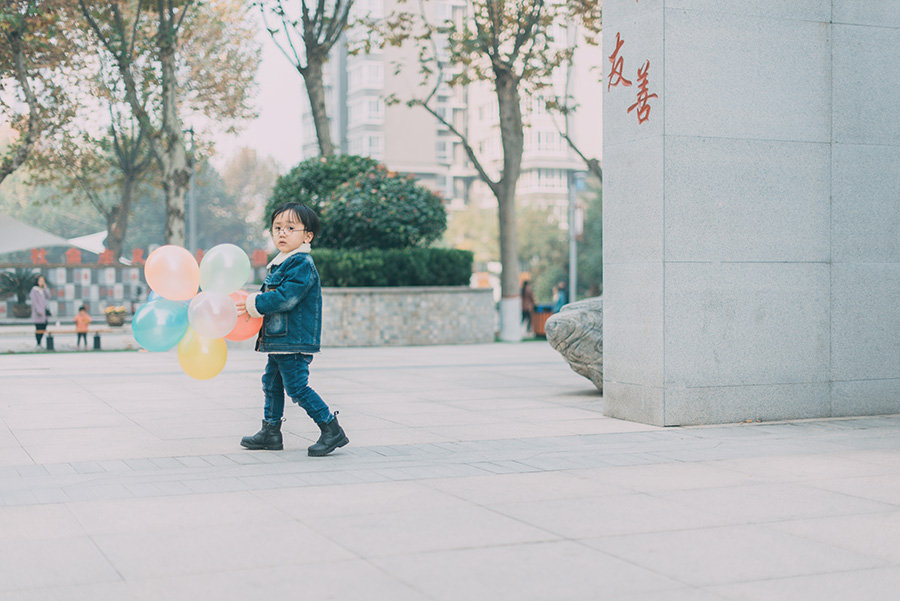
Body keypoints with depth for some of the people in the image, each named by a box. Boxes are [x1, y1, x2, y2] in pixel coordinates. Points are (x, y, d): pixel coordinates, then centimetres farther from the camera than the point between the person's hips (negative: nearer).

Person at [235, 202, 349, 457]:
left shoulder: (302, 264, -16)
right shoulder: (279, 264, 15)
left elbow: (285, 298, -24)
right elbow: (270, 294, 24)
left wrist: (255, 304, -16)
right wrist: (253, 304, 6)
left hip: (295, 340, -10)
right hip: (278, 339, 10)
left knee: (297, 387, -10)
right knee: (272, 382, 17)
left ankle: (332, 430, -2)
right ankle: (271, 432, 28)